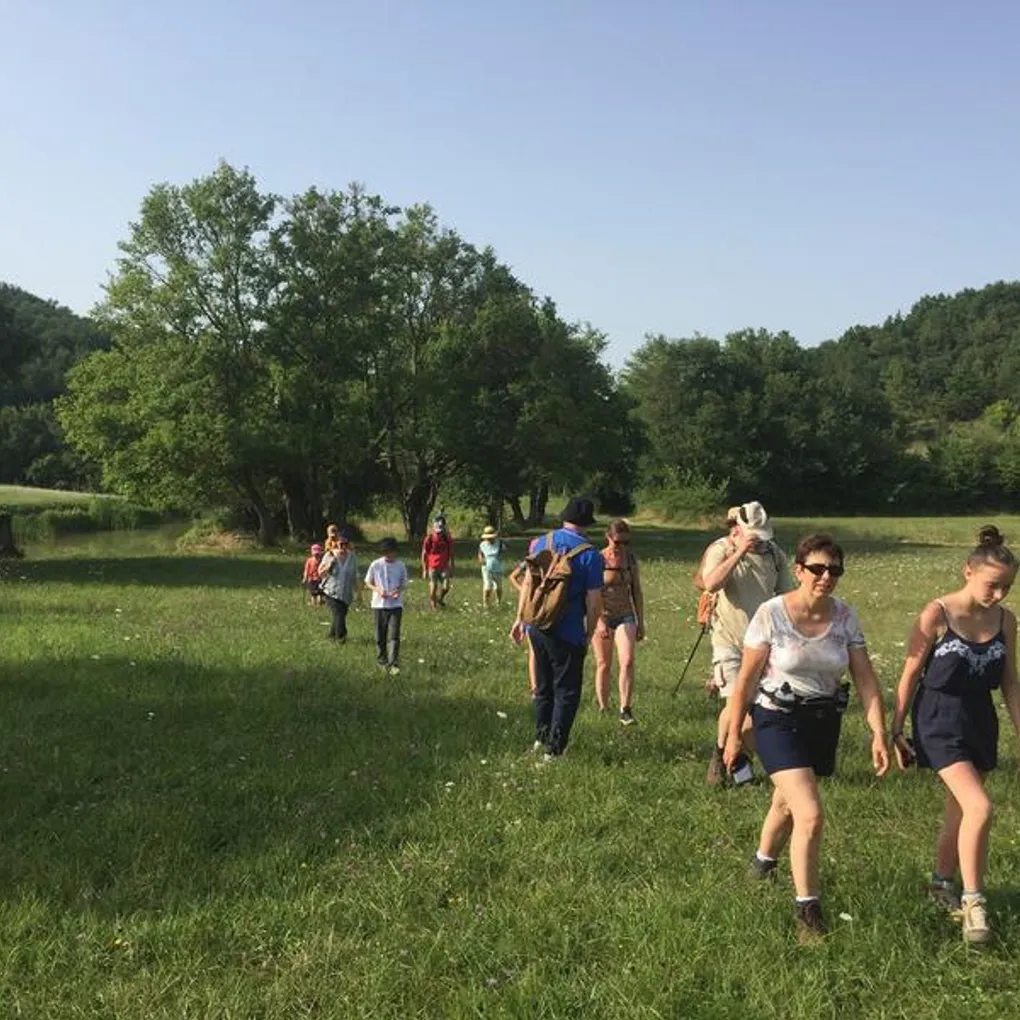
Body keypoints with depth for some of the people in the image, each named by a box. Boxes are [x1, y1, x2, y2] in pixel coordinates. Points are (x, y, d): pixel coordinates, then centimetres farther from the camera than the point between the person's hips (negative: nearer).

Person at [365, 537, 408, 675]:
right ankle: (382, 661, 27)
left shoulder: (400, 566, -2)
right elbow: (368, 583, 5)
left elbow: (404, 584, 8)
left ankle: (393, 664, -11)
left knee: (394, 636, -9)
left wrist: (399, 590, -13)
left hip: (396, 604, -1)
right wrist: (377, 589, -14)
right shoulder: (375, 565, -5)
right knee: (380, 636, 10)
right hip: (379, 604, 1)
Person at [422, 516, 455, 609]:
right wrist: (424, 570, -1)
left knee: (446, 587, -10)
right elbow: (424, 555, 0)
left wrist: (451, 569, 8)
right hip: (432, 567, -2)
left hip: (444, 567, 2)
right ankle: (433, 605, 17)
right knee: (433, 588, -3)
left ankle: (440, 599, 20)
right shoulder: (429, 539, -6)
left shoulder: (448, 538, 1)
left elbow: (451, 554, 9)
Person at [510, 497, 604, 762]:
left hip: (537, 628, 5)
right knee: (566, 691, 8)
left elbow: (527, 583, 8)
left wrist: (520, 618, 17)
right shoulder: (590, 555, -12)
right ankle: (554, 749, 9)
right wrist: (588, 635, 1)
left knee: (543, 686, 22)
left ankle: (541, 737, 34)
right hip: (568, 633, -5)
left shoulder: (541, 543, 2)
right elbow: (594, 602, -12)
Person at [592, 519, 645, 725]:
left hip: (625, 617, 2)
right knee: (603, 665, 7)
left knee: (627, 662, -14)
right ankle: (602, 708, 19)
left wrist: (640, 622, 14)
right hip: (602, 617, -2)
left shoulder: (631, 560, 5)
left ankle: (625, 709, -11)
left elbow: (636, 592, 13)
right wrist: (599, 621, -20)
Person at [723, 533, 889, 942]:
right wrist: (734, 735, -7)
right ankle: (808, 911, -1)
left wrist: (879, 734, -13)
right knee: (810, 815, -17)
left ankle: (763, 863, 54)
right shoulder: (771, 614, -18)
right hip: (778, 720, -5)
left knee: (788, 801, 24)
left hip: (824, 722, 5)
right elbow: (747, 679, -11)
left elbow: (865, 679, -5)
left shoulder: (845, 617, -7)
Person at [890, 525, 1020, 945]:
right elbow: (910, 674, -8)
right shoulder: (937, 615, -14)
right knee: (980, 807, -18)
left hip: (980, 721, 6)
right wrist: (895, 731, -4)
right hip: (939, 719, -5)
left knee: (960, 810, 16)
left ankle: (942, 883, 37)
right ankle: (972, 901, -4)